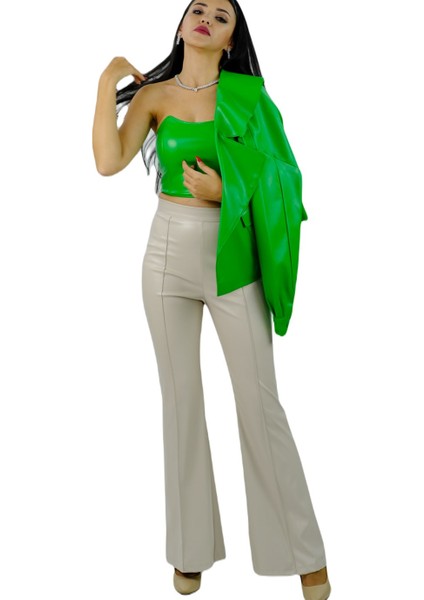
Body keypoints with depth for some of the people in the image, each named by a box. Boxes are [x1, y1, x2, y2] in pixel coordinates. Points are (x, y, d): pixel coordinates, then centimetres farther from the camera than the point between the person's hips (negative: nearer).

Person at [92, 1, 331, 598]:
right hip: (168, 254, 2)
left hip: (233, 258, -2)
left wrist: (225, 191, -16)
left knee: (260, 402, -1)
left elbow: (274, 180, 1)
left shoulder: (247, 95, 1)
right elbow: (109, 161, -11)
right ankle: (192, 547, 23)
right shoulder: (153, 94, 4)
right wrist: (107, 85, -10)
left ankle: (304, 551, 13)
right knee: (181, 398, 8)